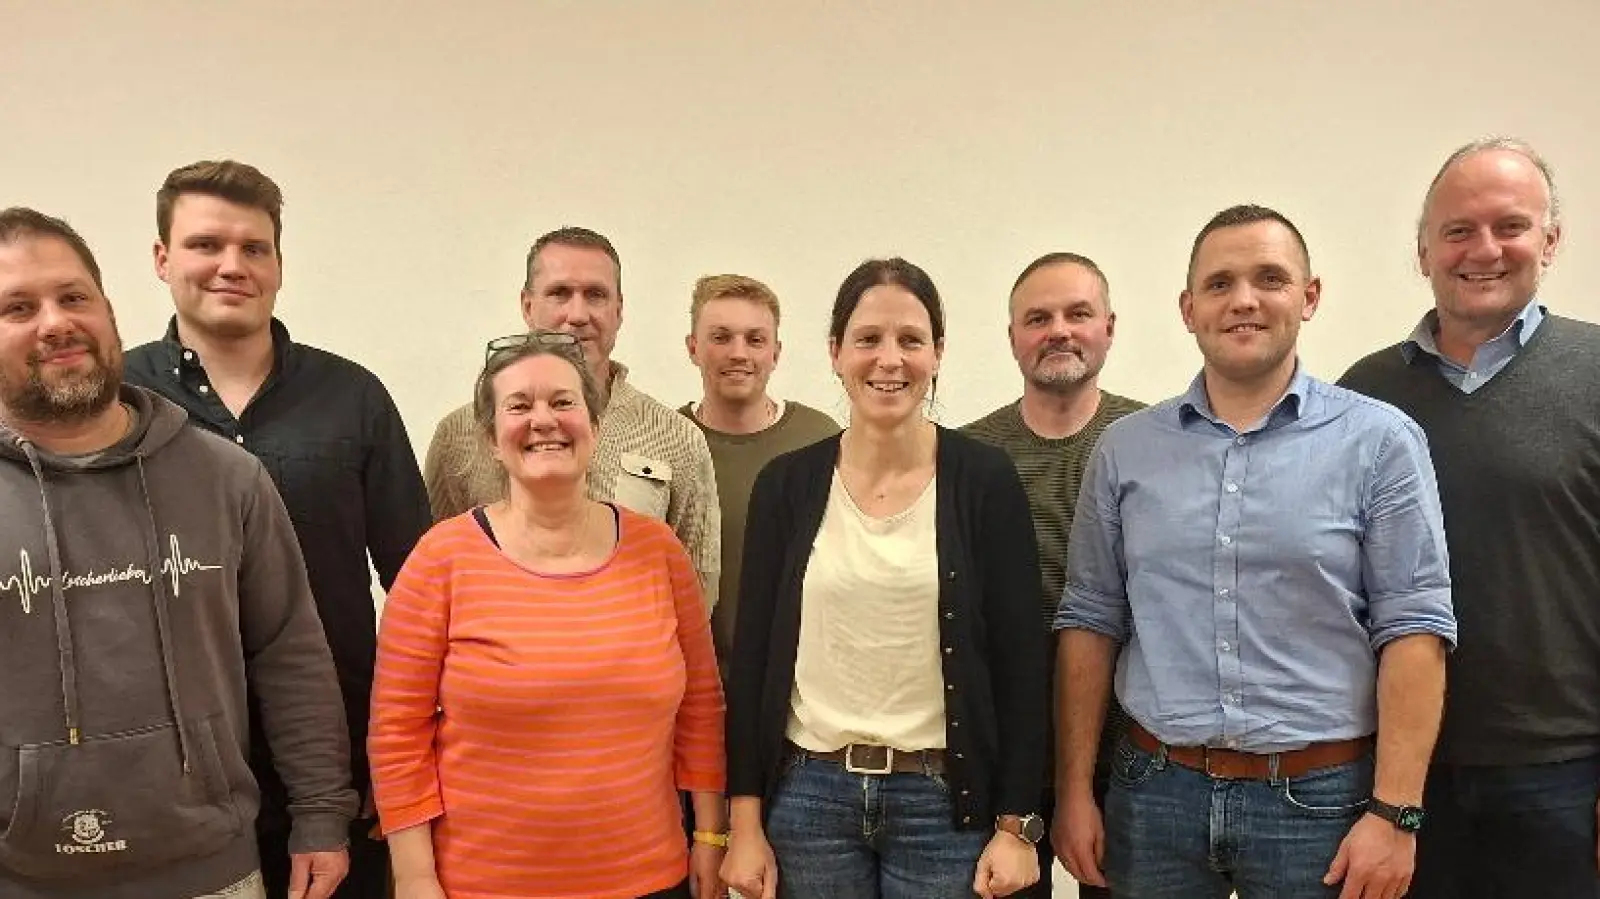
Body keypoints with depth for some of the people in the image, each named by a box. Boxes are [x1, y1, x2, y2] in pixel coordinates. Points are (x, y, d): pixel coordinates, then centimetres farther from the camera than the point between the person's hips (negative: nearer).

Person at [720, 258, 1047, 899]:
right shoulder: (787, 484, 0)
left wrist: (1017, 826, -6)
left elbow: (1020, 659, -4)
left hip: (945, 800, -1)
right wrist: (745, 824, 0)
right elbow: (753, 657, 2)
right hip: (809, 795, 2)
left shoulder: (985, 480, -5)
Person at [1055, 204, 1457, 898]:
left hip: (1319, 799, -2)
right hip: (1155, 789, 2)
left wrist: (1395, 813, -11)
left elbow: (1414, 628, -6)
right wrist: (1076, 789, 3)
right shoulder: (1124, 450, 3)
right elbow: (1091, 620, 5)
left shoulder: (1380, 443, -3)